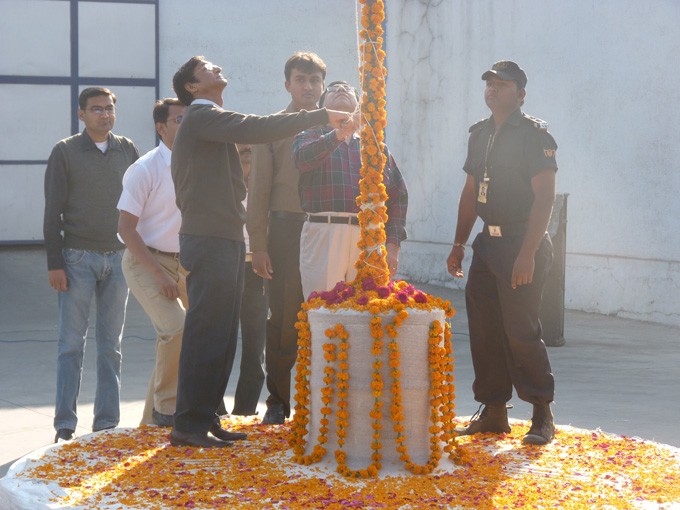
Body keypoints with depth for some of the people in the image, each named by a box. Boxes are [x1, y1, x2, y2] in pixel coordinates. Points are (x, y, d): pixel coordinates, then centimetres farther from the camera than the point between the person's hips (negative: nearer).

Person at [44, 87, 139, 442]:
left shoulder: (127, 150, 10)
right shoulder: (66, 152, 0)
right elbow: (53, 211, -2)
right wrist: (54, 262, -9)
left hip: (119, 257, 3)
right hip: (78, 257, -3)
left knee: (111, 345, 6)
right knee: (71, 344, -3)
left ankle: (107, 423, 10)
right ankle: (65, 425, 0)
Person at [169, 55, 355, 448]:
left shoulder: (210, 121, 24)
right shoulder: (202, 117, -9)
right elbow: (259, 129, -23)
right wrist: (322, 116, -19)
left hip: (224, 241, 10)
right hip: (210, 242, -10)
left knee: (221, 337, 11)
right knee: (206, 335, -8)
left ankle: (206, 418, 16)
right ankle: (189, 424, -6)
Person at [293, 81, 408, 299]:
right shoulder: (310, 138, 15)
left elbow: (398, 195, 15)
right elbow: (303, 159, -10)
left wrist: (393, 245, 4)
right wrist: (339, 134, -26)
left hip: (368, 237, 3)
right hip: (324, 233, -2)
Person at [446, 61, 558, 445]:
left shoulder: (535, 134, -9)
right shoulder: (480, 134, 14)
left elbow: (545, 196, -15)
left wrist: (528, 252, -21)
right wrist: (459, 245, 17)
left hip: (521, 244, -7)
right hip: (487, 244, 7)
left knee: (521, 331, -8)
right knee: (484, 330, 7)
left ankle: (543, 417, 2)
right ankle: (493, 413, 16)